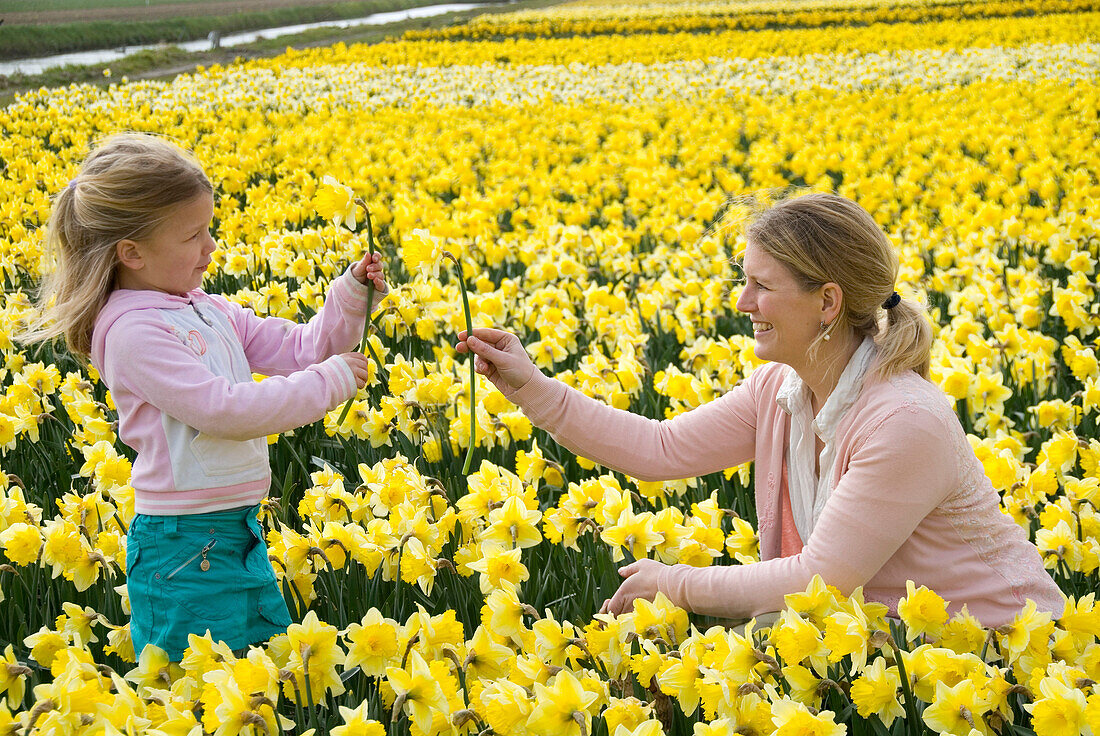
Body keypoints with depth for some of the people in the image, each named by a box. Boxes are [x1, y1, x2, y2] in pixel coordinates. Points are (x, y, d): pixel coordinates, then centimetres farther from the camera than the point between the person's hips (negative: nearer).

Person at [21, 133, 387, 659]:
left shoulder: (209, 311, 9)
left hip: (239, 531, 9)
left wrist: (352, 295, -2)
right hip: (184, 550, -9)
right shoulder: (133, 332, -18)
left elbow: (300, 349, 13)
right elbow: (225, 409, -24)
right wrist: (329, 382, -18)